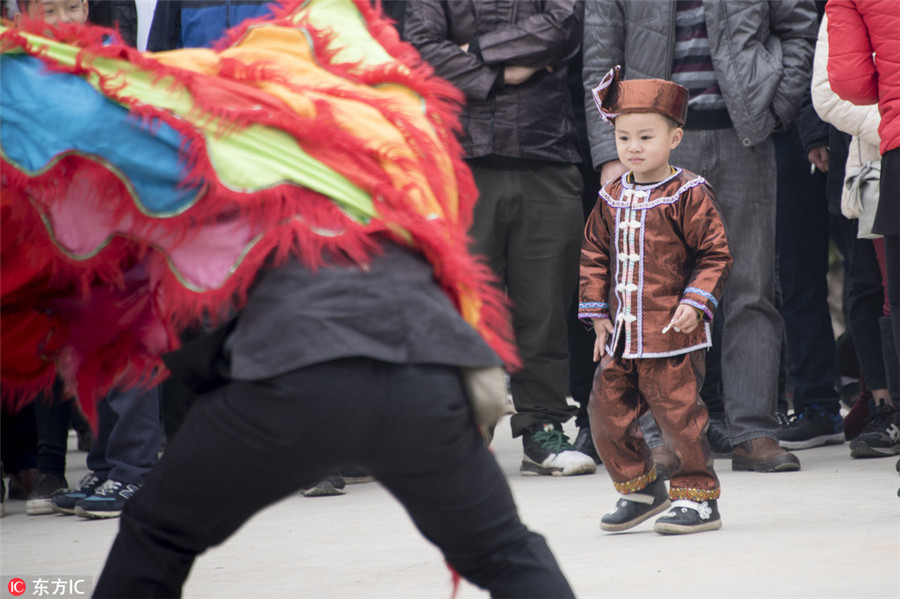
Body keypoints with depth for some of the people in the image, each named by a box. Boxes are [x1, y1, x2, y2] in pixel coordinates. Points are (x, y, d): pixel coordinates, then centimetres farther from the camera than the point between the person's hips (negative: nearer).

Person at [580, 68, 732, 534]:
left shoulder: (689, 195, -7)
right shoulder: (611, 199, 10)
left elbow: (715, 255, -6)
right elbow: (594, 257, 17)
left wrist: (695, 302, -15)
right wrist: (597, 313, 12)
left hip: (672, 334, -6)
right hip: (621, 335, 6)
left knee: (678, 413, -6)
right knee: (607, 410, 8)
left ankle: (697, 497, 8)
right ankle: (639, 487, 26)